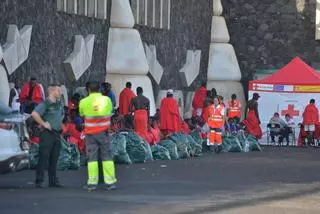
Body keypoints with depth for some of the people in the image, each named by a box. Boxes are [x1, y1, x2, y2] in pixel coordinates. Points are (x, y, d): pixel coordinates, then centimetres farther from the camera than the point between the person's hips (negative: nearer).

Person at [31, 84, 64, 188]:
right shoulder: (45, 104, -12)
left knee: (54, 159, 10)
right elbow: (34, 114, -25)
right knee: (43, 158, -7)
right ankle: (39, 181, -5)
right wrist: (43, 123, -20)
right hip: (47, 134, -7)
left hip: (57, 134, 7)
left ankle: (53, 181, 14)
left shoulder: (59, 104, 13)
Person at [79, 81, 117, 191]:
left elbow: (81, 114, 7)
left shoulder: (84, 102, -4)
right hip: (104, 132, 1)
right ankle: (110, 182, 4)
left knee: (92, 157, 3)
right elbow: (110, 113, 10)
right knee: (107, 156, 6)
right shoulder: (107, 100, 0)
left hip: (90, 132, -1)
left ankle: (92, 183, 1)